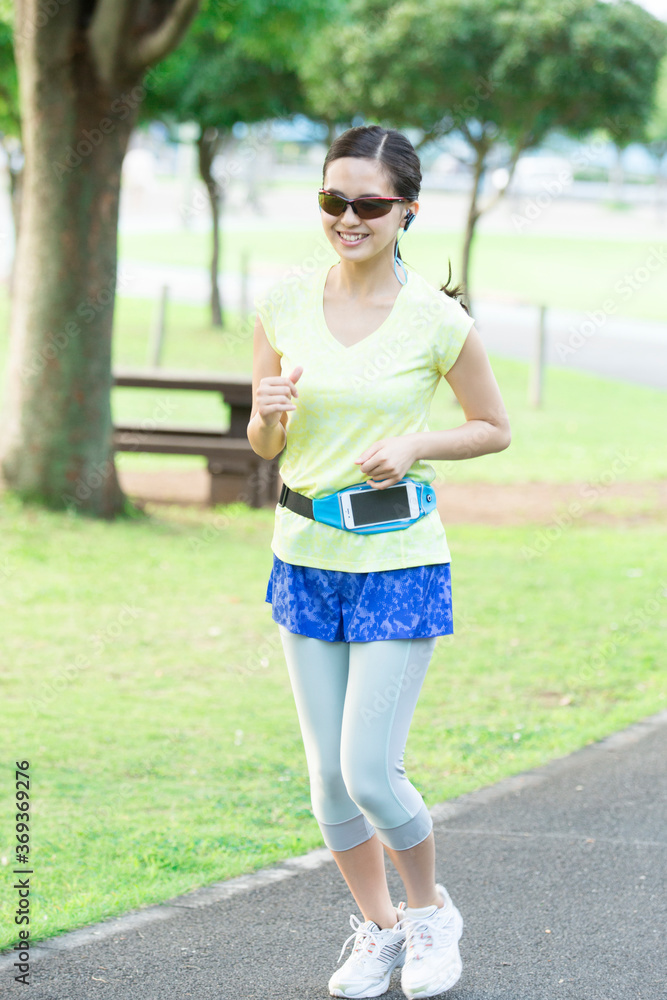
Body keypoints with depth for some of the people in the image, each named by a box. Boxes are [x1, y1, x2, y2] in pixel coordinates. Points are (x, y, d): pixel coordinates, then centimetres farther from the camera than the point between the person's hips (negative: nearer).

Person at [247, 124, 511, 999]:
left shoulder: (436, 319, -10)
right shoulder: (283, 302, -2)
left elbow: (495, 428, 4)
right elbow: (263, 444, 7)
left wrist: (415, 445, -13)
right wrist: (272, 412, -16)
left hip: (399, 562, -4)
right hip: (306, 555, 4)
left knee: (370, 772, -8)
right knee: (328, 775, 8)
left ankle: (430, 909, 20)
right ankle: (377, 929, 29)